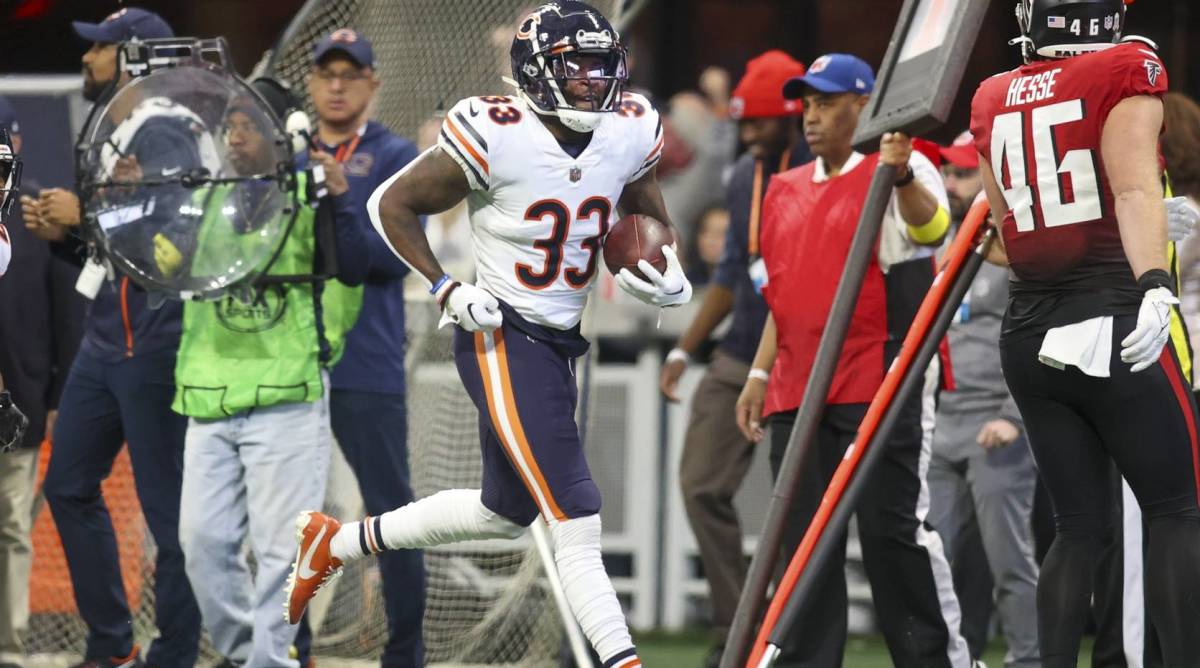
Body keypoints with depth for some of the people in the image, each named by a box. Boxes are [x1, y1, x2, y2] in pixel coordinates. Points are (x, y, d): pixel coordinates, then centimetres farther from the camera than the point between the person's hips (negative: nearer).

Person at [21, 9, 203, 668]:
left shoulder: (161, 136, -12)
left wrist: (85, 214, -19)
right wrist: (61, 234, 3)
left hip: (152, 348, -10)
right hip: (102, 346, 10)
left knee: (166, 506, -4)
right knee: (68, 487, 14)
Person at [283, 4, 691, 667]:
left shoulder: (628, 133, 0)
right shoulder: (496, 136, -17)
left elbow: (653, 222, 18)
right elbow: (391, 204, -7)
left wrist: (670, 277, -3)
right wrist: (447, 290, -15)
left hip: (560, 343, 8)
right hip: (501, 340, -8)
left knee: (505, 511, 21)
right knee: (575, 519, -15)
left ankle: (333, 542, 36)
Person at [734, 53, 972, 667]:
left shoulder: (898, 173, -3)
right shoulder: (786, 190, 19)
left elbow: (930, 228, -25)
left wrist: (901, 178, -45)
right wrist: (760, 373, 17)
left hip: (880, 385, -7)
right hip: (797, 389, 7)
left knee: (892, 529, -9)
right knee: (804, 540, 7)